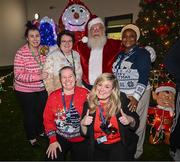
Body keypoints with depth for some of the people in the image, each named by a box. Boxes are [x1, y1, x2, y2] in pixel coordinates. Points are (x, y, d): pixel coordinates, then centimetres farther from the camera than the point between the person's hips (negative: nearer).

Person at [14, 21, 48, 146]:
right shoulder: (21, 53, -18)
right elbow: (18, 75, -23)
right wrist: (38, 76, -31)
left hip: (42, 89, 4)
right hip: (25, 91, -4)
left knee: (42, 111, 19)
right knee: (30, 114, 13)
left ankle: (41, 131, 47)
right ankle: (32, 137, 37)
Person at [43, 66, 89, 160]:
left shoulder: (85, 94, -10)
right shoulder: (53, 96, -4)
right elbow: (48, 119, 1)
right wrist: (52, 140, -3)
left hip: (80, 138, -1)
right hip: (60, 137, 1)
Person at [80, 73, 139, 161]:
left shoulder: (122, 100, -9)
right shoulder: (89, 104, -6)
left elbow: (135, 124, 0)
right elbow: (86, 134, 0)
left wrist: (130, 120, -20)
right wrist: (83, 124, -18)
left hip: (119, 145, -1)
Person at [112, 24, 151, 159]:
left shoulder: (142, 53, -4)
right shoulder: (119, 55, 14)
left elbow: (144, 77, -13)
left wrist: (136, 97, -22)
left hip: (138, 94, -5)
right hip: (120, 94, 5)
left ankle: (136, 153, 22)